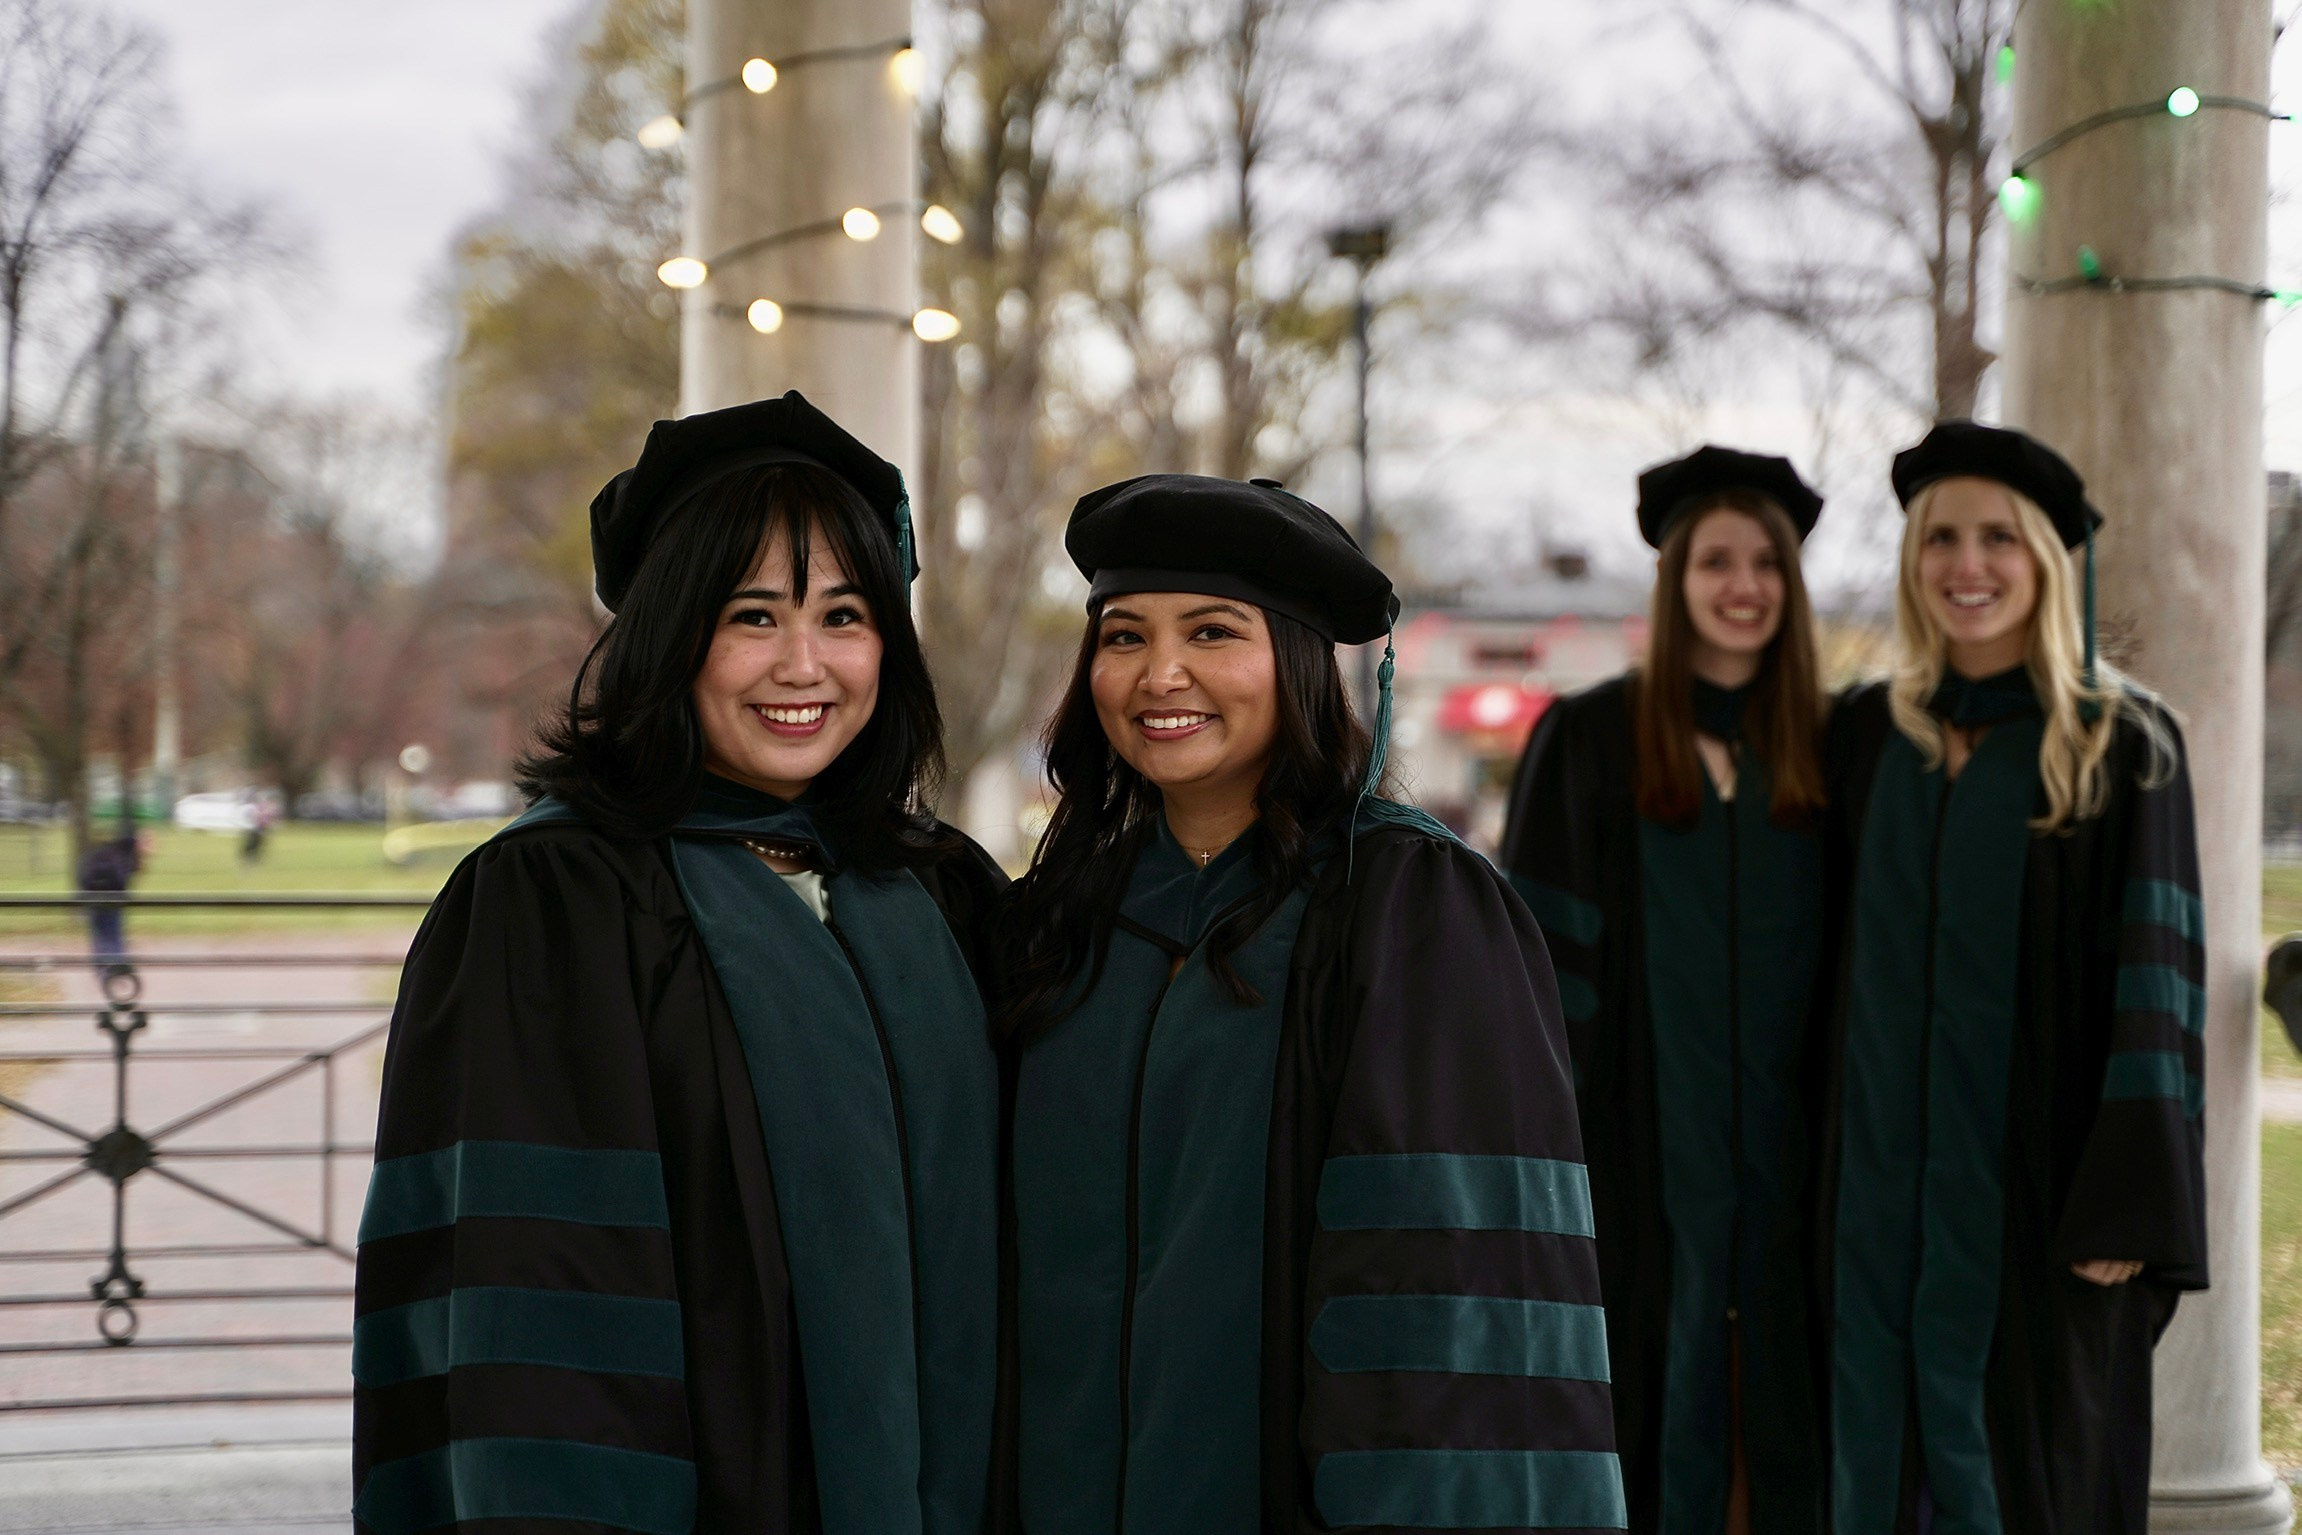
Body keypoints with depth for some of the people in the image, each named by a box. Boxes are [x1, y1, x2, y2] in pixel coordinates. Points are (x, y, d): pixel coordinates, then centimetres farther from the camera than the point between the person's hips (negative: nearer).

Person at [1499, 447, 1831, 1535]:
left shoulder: (1824, 745, 8)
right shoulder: (1591, 738, 0)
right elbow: (1545, 944, -2)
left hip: (1790, 1134, 3)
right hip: (1643, 1125, -3)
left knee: (1784, 1394, 5)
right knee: (1658, 1394, 0)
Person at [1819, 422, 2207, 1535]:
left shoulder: (2122, 746, -5)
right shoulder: (1866, 736, 7)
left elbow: (2155, 976, -8)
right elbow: (1839, 951, 12)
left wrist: (2131, 1203, -13)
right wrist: (1834, 1173, 7)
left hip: (2041, 1185, -4)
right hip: (1887, 1183, 4)